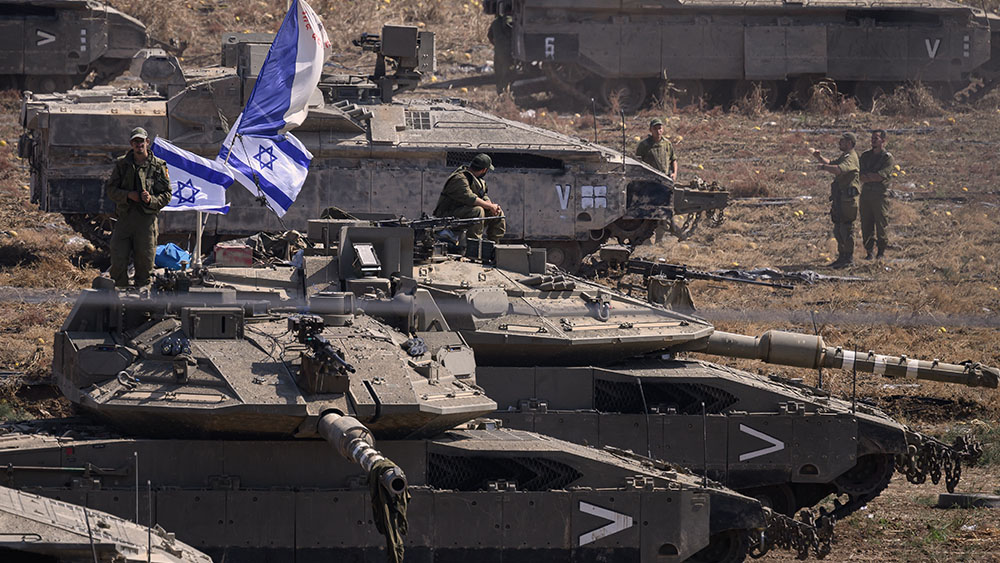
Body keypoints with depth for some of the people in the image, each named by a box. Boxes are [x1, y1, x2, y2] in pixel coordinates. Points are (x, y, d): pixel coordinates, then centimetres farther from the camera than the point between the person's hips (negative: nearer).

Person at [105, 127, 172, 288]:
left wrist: (152, 200, -14)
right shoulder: (122, 164, 8)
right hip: (124, 217, 1)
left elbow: (167, 194, 6)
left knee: (144, 262, 1)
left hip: (146, 219, -1)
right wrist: (128, 195, -12)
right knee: (118, 262, -3)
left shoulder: (158, 166, 4)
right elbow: (111, 190, 6)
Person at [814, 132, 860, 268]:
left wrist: (823, 167, -16)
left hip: (847, 198, -10)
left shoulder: (851, 158, -15)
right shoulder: (843, 156, 18)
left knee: (846, 228, -7)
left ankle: (849, 258, -3)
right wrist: (819, 157, 13)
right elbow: (831, 163, 30)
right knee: (838, 230, 15)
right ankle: (842, 257, 22)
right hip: (839, 199, 10)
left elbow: (838, 169, -31)